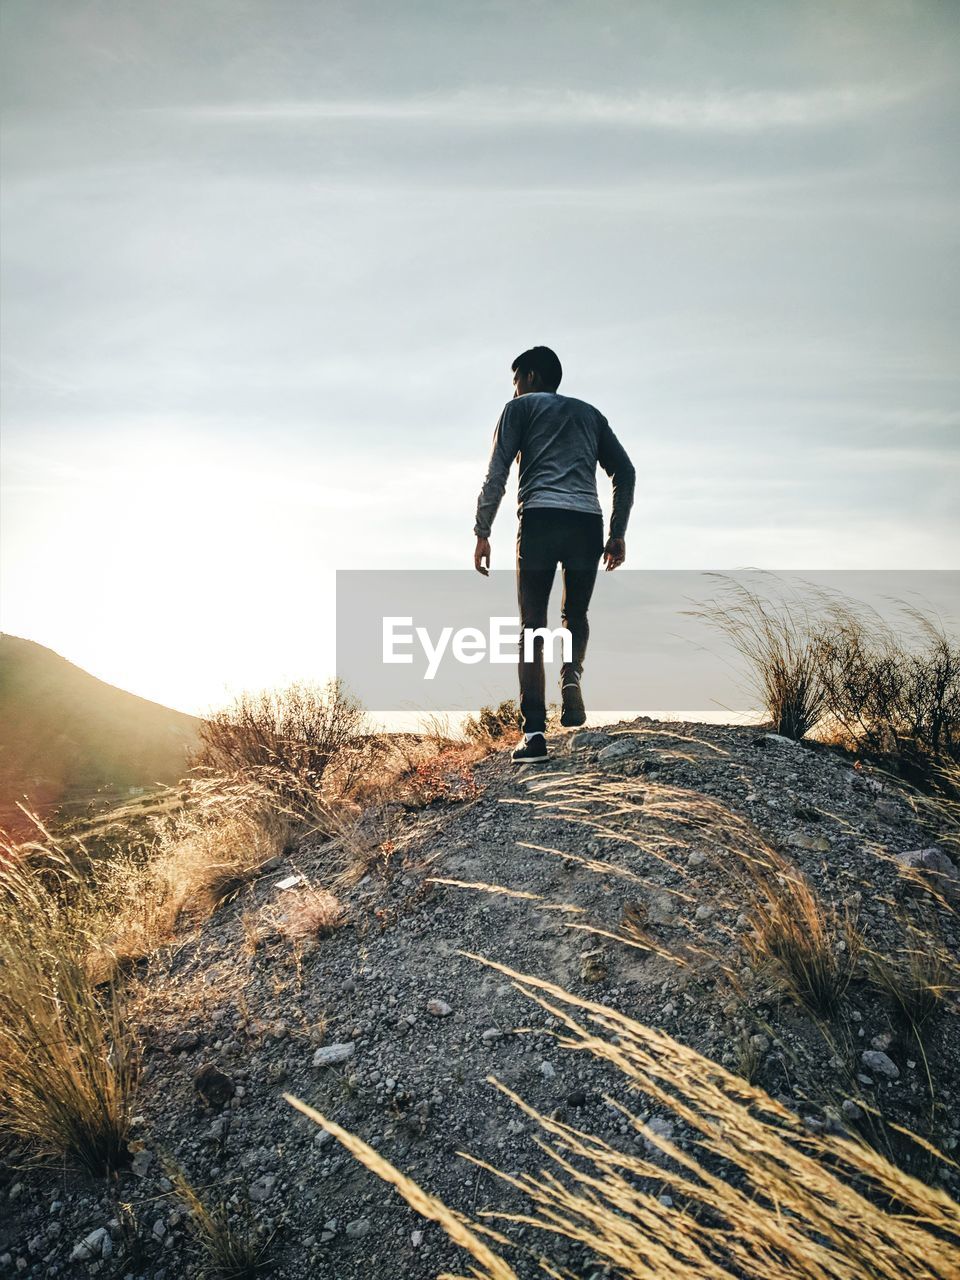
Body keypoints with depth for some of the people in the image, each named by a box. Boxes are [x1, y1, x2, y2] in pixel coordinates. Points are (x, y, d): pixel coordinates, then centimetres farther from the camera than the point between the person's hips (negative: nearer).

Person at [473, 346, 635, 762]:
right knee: (576, 614, 21)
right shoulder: (590, 412, 28)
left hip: (540, 519, -3)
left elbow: (497, 473, 3)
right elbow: (625, 471, 17)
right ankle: (572, 673, -11)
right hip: (588, 522, 3)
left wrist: (482, 532, 2)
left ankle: (534, 731, -8)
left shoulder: (521, 406, 17)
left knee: (532, 625, 1)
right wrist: (617, 533, 17)